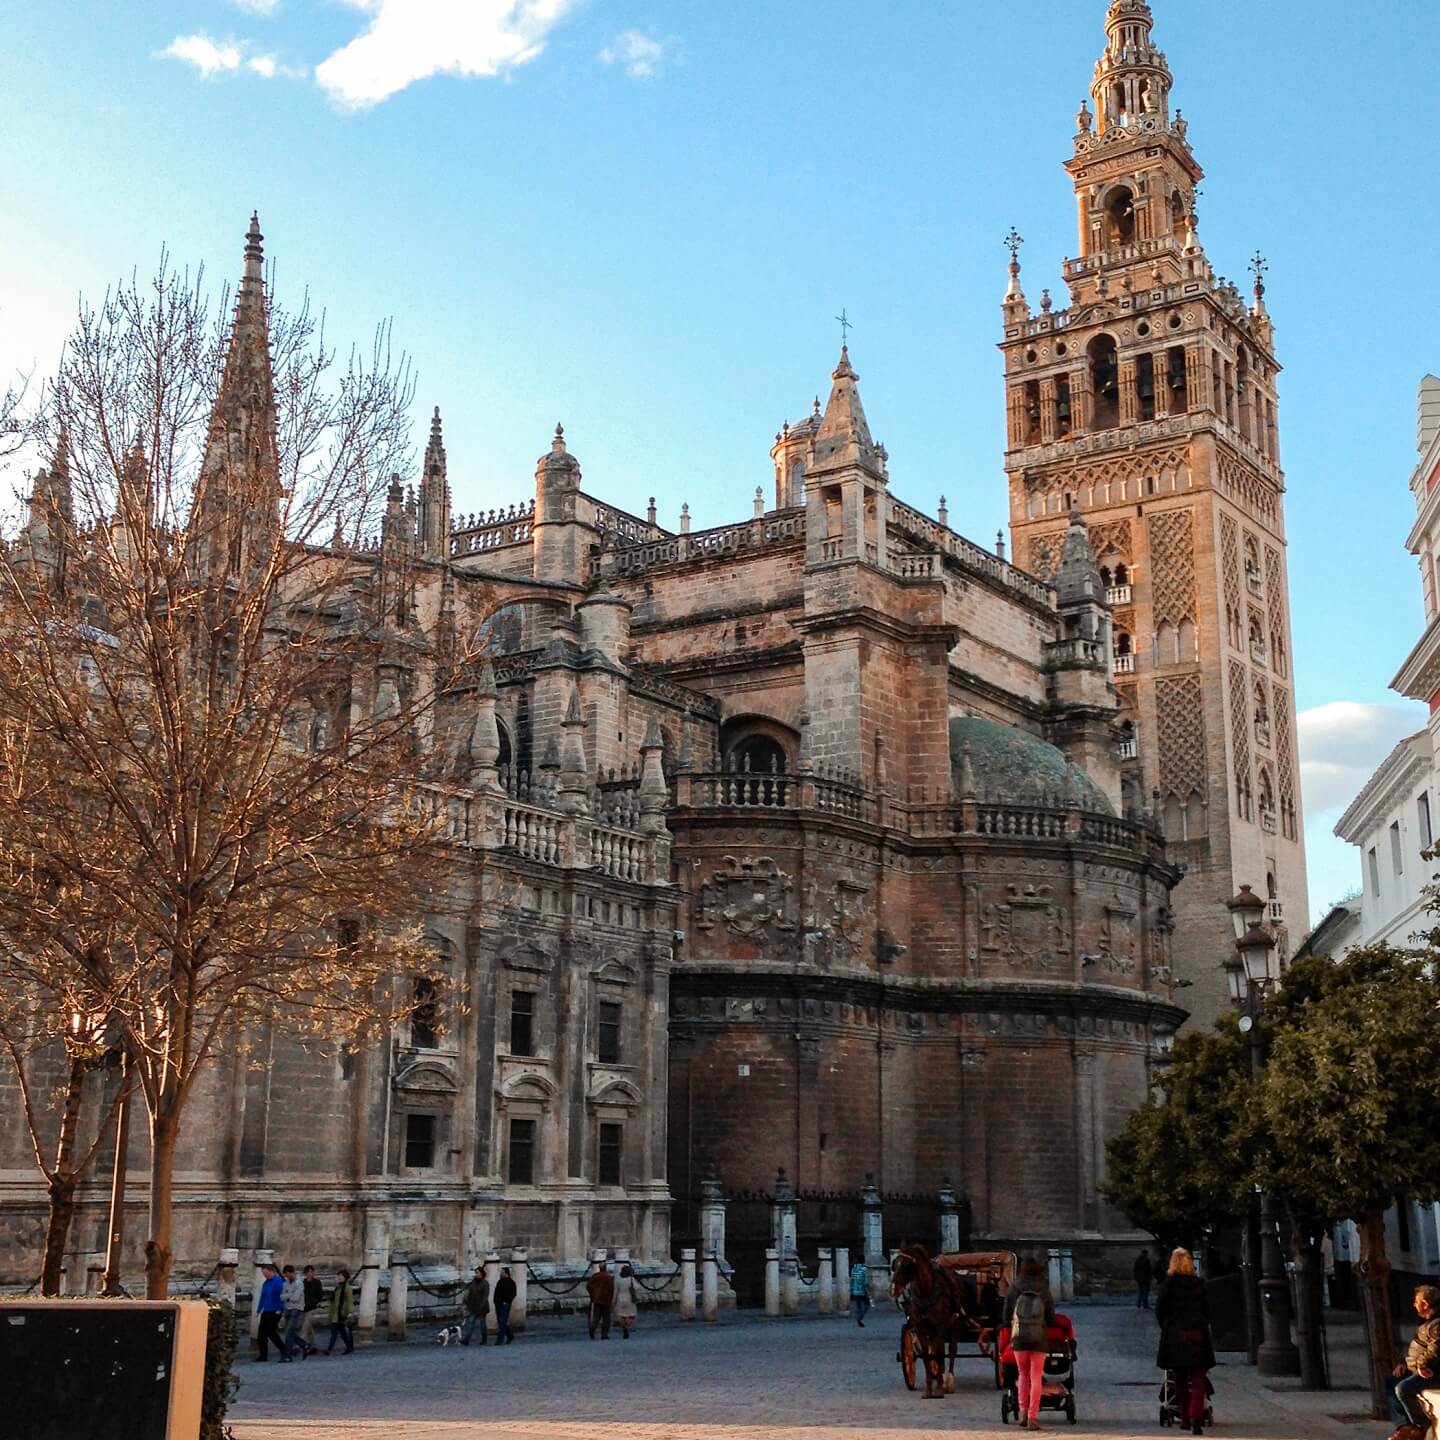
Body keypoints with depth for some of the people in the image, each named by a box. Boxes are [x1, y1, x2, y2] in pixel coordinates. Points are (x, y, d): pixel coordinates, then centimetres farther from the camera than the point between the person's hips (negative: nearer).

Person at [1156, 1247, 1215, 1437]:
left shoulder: (1169, 1282, -2)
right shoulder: (1199, 1283, 4)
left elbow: (1160, 1308, -1)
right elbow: (1206, 1309, 8)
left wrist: (1166, 1327, 13)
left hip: (1175, 1334, -1)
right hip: (1198, 1334, 1)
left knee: (1180, 1379, 13)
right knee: (1198, 1378, -1)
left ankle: (1185, 1418, 16)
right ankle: (1196, 1417, -18)